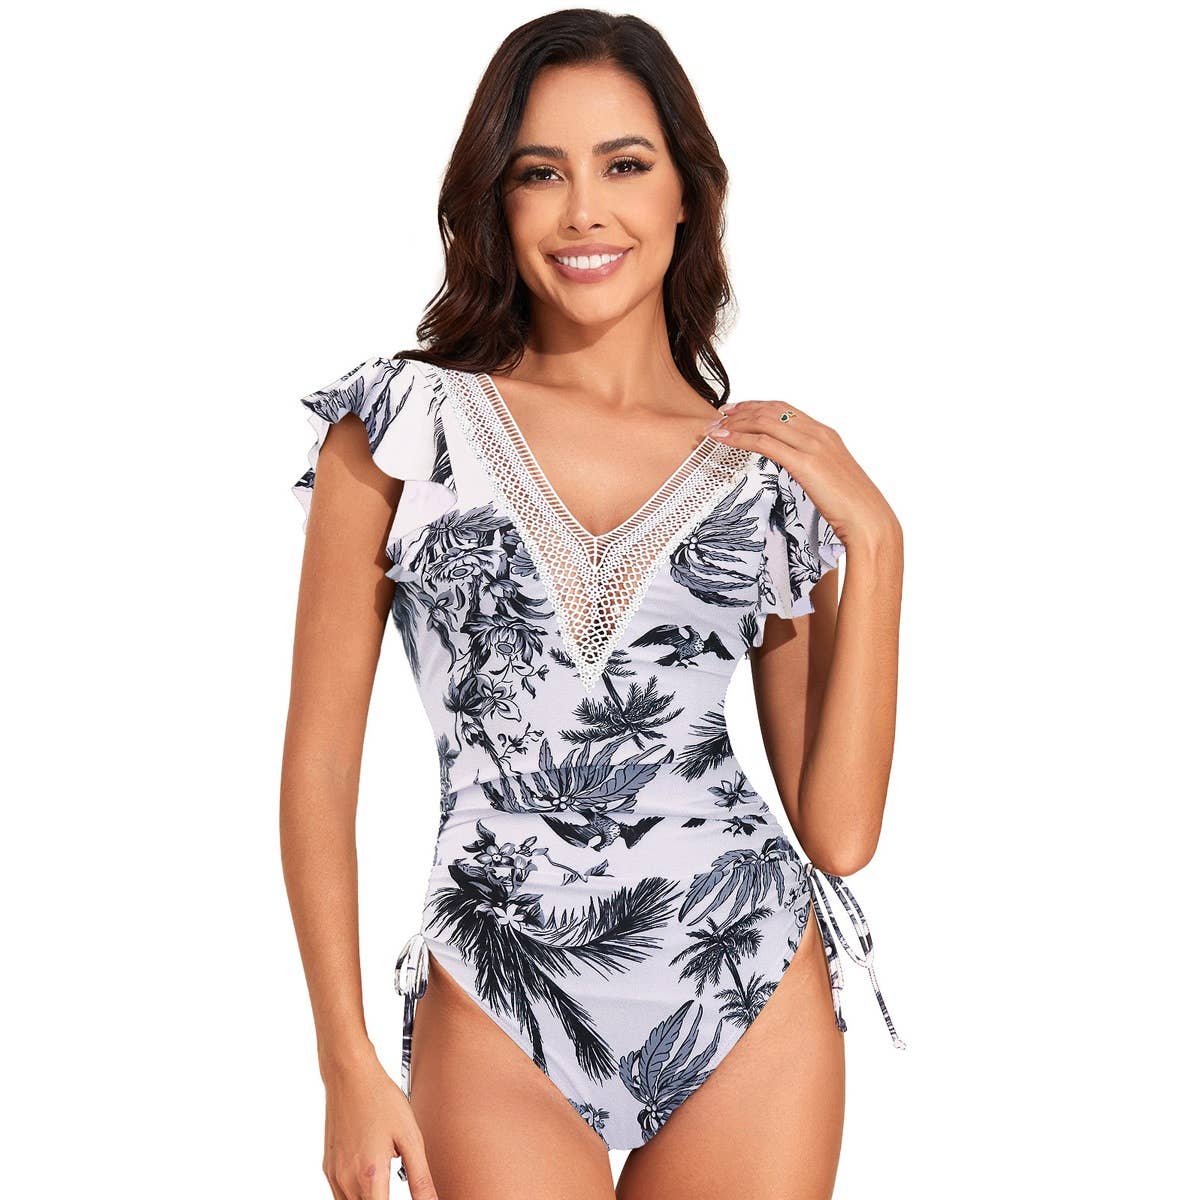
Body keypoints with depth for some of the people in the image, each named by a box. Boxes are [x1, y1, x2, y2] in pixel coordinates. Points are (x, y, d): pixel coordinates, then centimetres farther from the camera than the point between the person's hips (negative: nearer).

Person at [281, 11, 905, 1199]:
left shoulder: (772, 469, 4)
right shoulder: (404, 424, -1)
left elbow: (839, 832, -1)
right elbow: (321, 757, 0)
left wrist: (873, 540, -5)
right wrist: (347, 1062, -3)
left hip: (752, 1006, 2)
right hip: (500, 1025, -2)